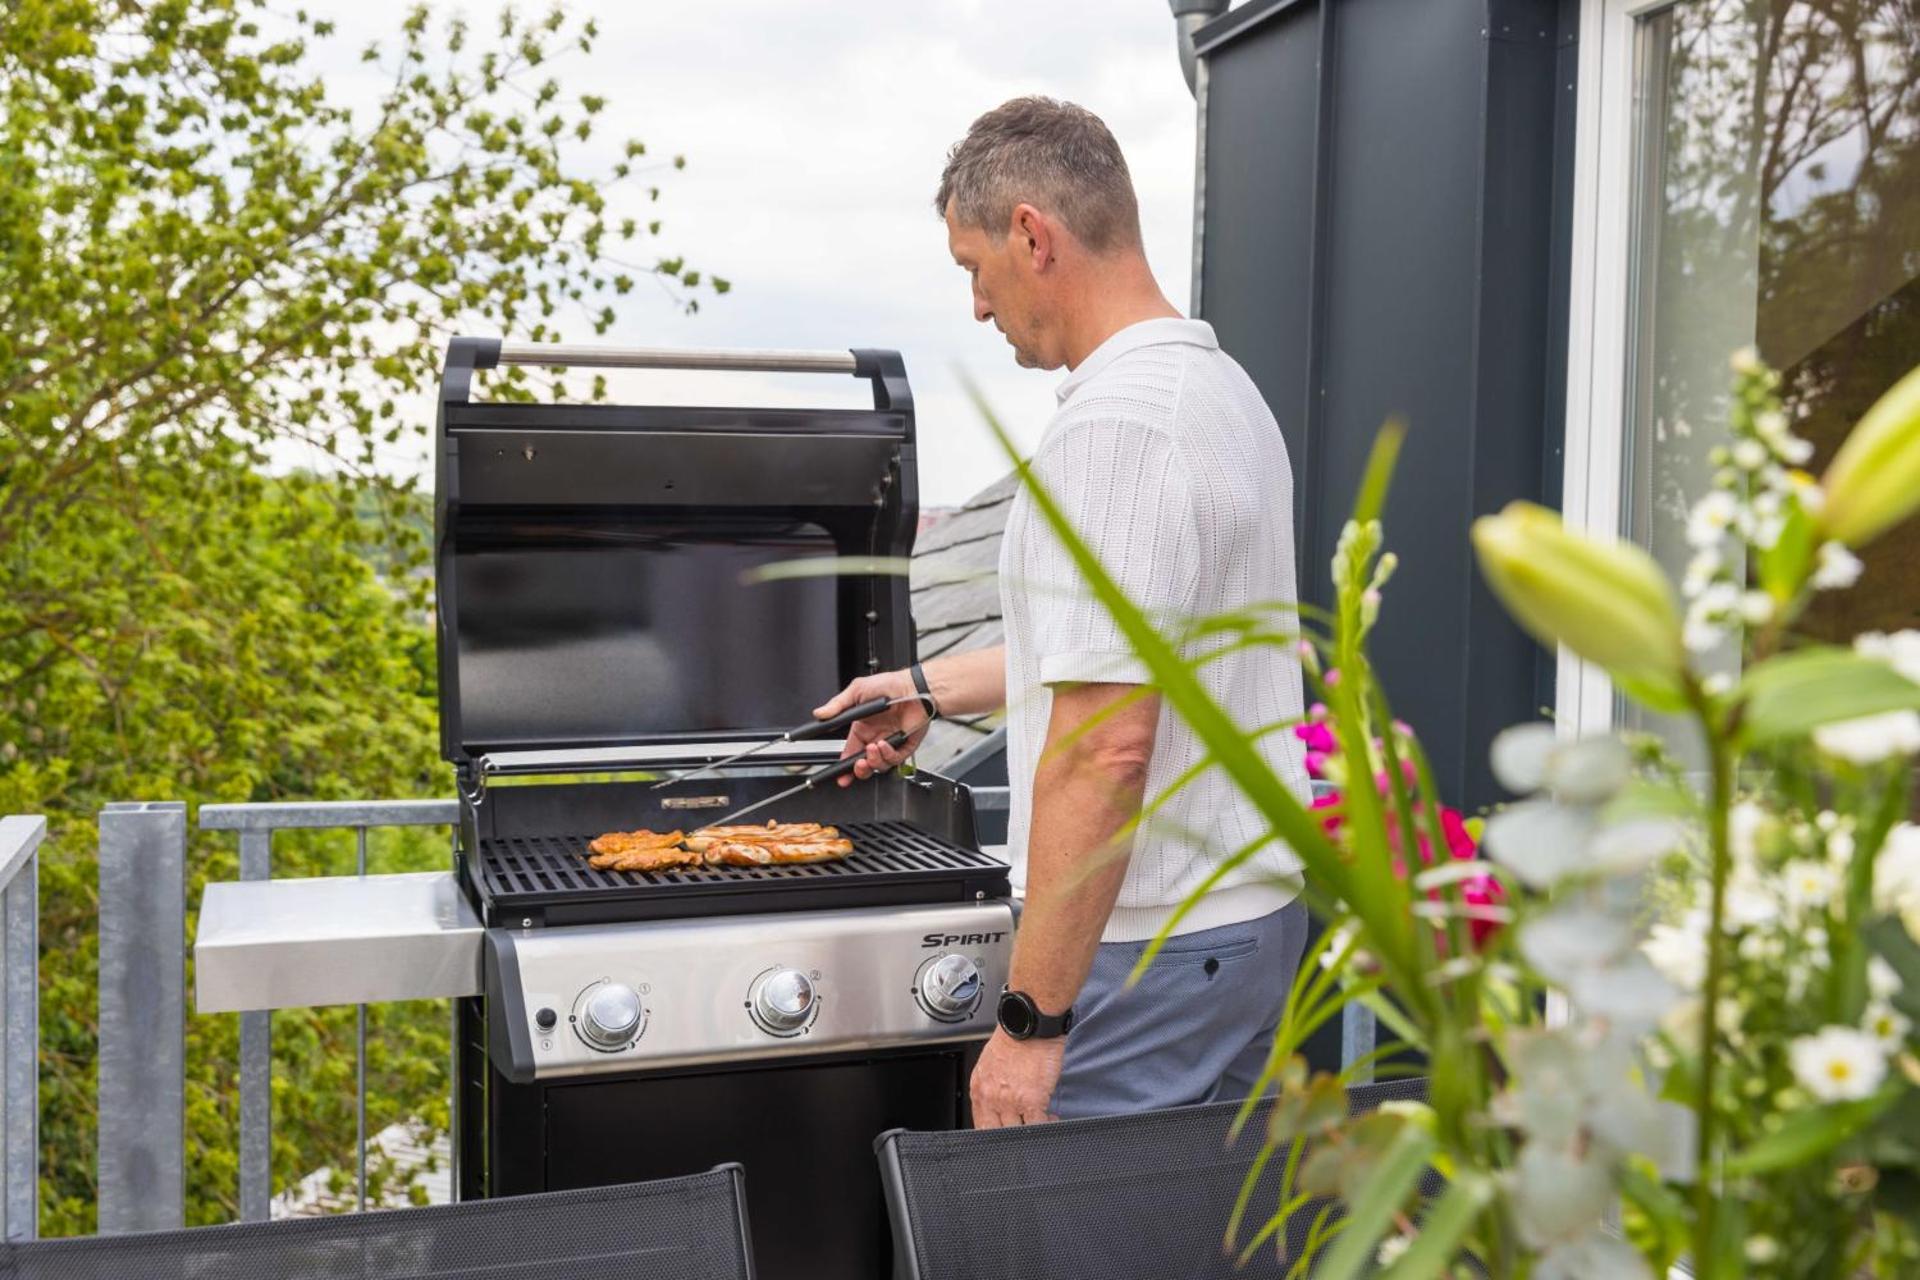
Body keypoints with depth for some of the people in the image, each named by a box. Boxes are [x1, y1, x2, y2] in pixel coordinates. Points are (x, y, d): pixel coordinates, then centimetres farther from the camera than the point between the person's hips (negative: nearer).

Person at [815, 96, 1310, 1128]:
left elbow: (1106, 748, -26)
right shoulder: (1222, 386, 13)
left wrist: (1030, 1019, -22)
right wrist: (931, 687, 34)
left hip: (1148, 955, -10)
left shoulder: (1113, 426, -20)